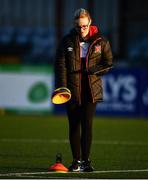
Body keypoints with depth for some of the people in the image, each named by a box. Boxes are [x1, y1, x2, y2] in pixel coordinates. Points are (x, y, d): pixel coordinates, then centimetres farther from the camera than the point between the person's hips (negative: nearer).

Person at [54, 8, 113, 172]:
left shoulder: (100, 41, 1)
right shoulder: (67, 41, 1)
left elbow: (108, 64, 6)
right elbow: (60, 66, -1)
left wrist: (90, 70, -12)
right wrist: (62, 87, -12)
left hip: (91, 90, -1)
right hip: (72, 90, 1)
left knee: (87, 124, -8)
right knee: (74, 126, 5)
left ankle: (85, 160, -2)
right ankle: (76, 161, 13)